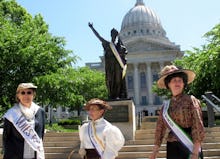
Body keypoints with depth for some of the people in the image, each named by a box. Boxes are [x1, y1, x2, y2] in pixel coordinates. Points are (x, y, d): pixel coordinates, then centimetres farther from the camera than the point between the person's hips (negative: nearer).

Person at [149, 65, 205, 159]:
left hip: (188, 147, -4)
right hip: (172, 148, 4)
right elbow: (160, 128, 10)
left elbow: (198, 127, -11)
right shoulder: (165, 105, 8)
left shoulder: (191, 100, -4)